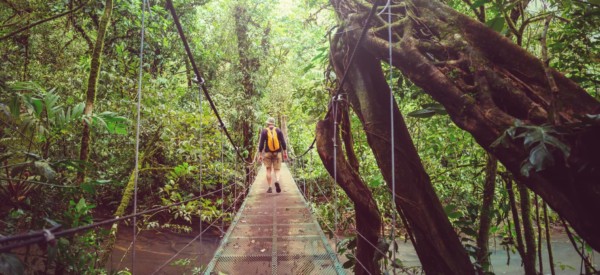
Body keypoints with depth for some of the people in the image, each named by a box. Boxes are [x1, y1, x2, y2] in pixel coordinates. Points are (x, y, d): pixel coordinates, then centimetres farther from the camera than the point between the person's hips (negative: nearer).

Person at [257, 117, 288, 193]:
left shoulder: (264, 131, 0)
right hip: (277, 153, 1)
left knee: (268, 170, 8)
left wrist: (260, 155, 1)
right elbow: (283, 142, 0)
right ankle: (277, 181, -23)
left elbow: (261, 144, -3)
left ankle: (269, 188, 5)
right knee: (277, 170, 6)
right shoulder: (278, 130, 3)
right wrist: (285, 153, 5)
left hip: (268, 153, 0)